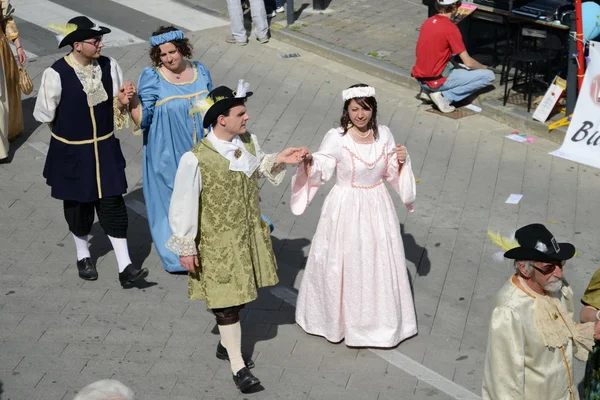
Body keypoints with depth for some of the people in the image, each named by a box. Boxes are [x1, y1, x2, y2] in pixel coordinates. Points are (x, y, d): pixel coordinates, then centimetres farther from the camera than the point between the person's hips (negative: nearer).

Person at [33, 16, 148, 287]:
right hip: (71, 152, -2)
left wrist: (122, 101, -16)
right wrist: (71, 126, 4)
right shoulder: (56, 74, -21)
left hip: (105, 148, 2)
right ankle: (83, 256, 39)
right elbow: (44, 114, -8)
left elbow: (117, 103, 7)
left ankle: (125, 267, 6)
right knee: (78, 204, 15)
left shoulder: (109, 66, -8)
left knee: (112, 204, 2)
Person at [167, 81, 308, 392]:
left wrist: (278, 160, -2)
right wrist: (186, 247, -12)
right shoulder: (195, 159, -26)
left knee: (239, 294, 20)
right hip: (218, 243, -6)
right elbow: (183, 205, -18)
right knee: (226, 301, 5)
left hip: (250, 234, 6)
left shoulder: (249, 141, -7)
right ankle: (238, 366, 18)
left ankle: (227, 344, 43)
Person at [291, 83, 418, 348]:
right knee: (345, 264, 7)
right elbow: (320, 172, -18)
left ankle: (379, 318, 34)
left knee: (379, 264, 14)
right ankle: (342, 317, 29)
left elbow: (391, 173, 8)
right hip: (346, 209, -4)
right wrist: (309, 161, -38)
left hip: (377, 208, 4)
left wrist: (401, 161, -12)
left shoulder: (383, 134, -2)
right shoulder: (336, 138, -16)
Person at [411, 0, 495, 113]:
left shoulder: (427, 22, 6)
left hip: (421, 79, 8)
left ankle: (434, 90, 11)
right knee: (488, 76, -2)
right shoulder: (450, 28, -17)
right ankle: (445, 96, -7)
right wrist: (484, 68, 7)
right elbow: (468, 63, -13)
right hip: (437, 80, -8)